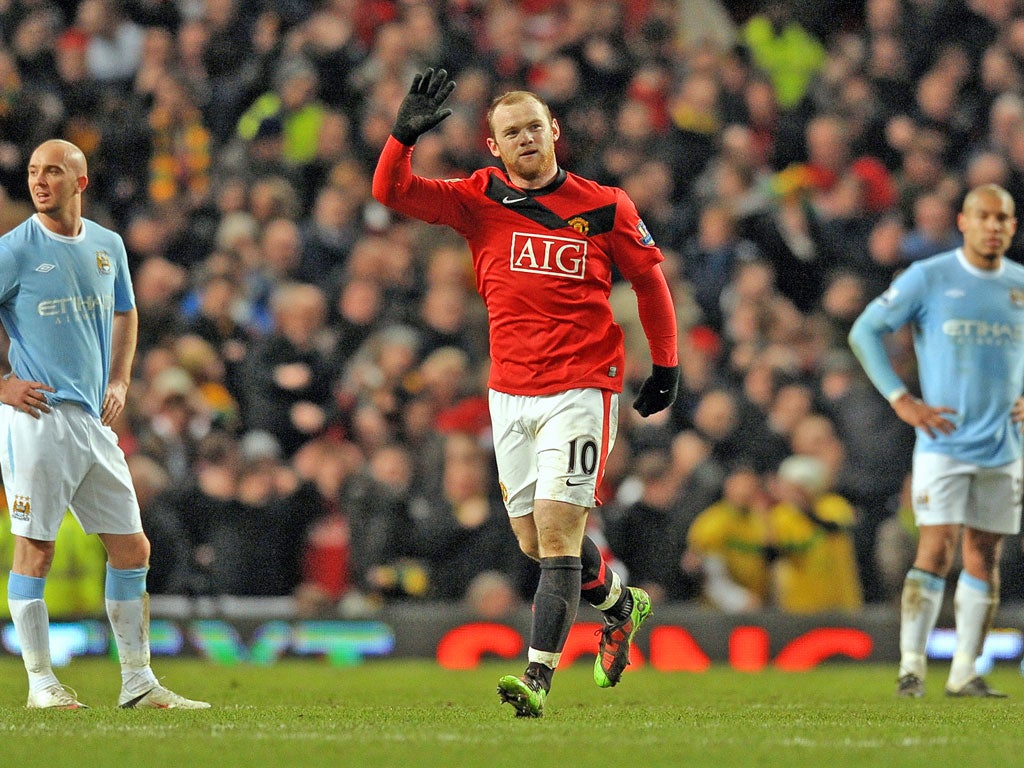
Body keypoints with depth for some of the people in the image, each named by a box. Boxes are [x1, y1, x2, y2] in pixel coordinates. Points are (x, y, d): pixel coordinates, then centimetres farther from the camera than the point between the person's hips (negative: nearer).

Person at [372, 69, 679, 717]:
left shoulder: (603, 206, -2)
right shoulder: (479, 200, 3)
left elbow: (649, 277, 10)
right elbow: (392, 192, -5)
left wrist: (666, 364, 12)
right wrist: (405, 134, -22)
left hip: (582, 389, -4)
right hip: (510, 391, 4)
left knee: (556, 530, -15)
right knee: (535, 538, 11)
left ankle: (539, 676, -18)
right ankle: (619, 603, 40)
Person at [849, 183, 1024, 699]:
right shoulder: (929, 278, -3)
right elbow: (864, 331, -1)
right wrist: (901, 400, -8)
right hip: (943, 441, -4)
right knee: (937, 550, -12)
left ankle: (964, 673, 10)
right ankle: (911, 667, -9)